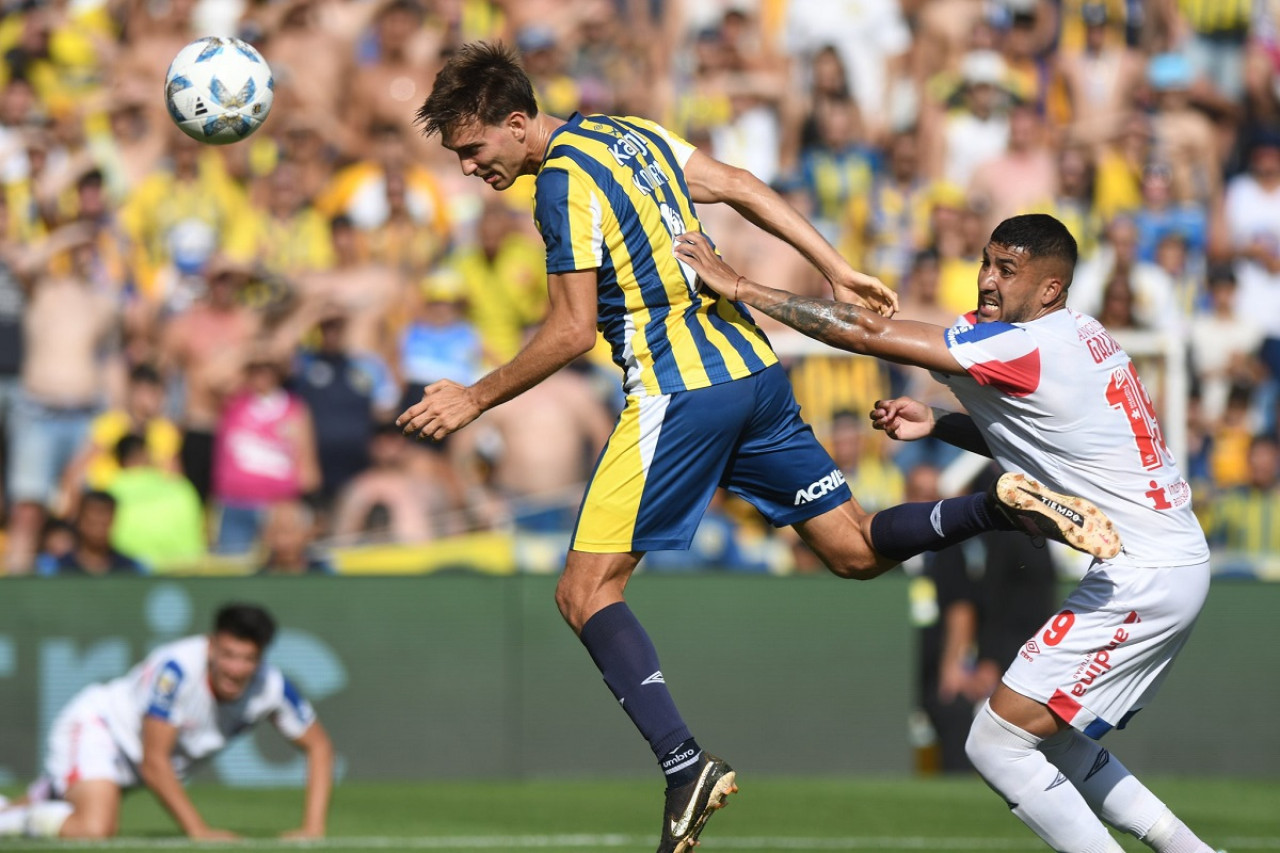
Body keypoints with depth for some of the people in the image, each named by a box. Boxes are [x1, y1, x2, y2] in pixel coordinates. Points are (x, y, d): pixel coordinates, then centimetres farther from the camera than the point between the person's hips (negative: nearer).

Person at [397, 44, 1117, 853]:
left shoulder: (564, 179, -12)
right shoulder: (632, 135, 14)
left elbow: (572, 330, -15)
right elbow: (742, 187, 13)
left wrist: (475, 399, -7)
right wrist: (839, 271, 12)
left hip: (679, 391, -9)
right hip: (753, 369, 9)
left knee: (587, 591, -6)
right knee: (855, 549, 15)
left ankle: (685, 764, -19)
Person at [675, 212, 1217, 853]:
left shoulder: (1023, 346, -17)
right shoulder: (1080, 338, 12)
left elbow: (869, 333, -18)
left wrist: (740, 287, -14)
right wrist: (936, 425, 12)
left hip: (1142, 579, -10)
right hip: (1176, 566, 10)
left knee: (997, 744, -8)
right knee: (1048, 742, 20)